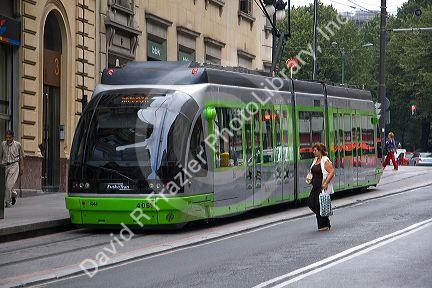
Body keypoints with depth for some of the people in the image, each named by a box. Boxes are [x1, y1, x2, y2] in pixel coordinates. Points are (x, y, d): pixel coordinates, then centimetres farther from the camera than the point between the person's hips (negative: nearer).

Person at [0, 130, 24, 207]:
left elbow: (21, 157, 7)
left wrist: (21, 168, 4)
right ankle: (14, 195, 29)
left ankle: (8, 202, -5)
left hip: (14, 166, -3)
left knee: (9, 184, -14)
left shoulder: (18, 145, 0)